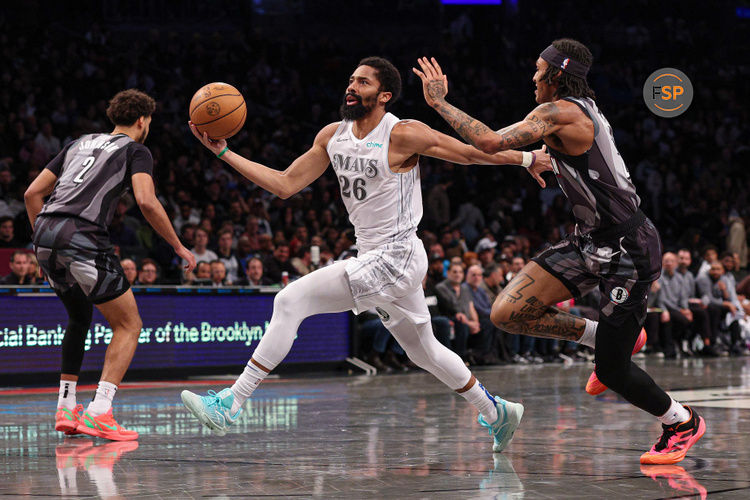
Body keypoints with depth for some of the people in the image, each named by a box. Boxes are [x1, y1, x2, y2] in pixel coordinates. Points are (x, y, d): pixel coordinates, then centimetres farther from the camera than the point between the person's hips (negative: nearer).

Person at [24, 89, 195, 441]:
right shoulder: (135, 150, 9)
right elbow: (146, 202, -8)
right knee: (128, 325, 3)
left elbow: (33, 193, 23)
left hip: (46, 234, 7)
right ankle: (99, 413, -11)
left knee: (79, 318, 28)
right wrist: (178, 246, 2)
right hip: (82, 237, -7)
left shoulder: (80, 143, 28)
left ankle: (66, 409, 23)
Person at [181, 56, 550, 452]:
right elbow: (285, 185, 7)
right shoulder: (332, 137, 7)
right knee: (423, 352, 21)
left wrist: (528, 158, -4)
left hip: (396, 258, -9)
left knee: (291, 301, -17)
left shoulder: (403, 135, -14)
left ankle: (231, 404, -16)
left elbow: (472, 152, -7)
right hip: (374, 260, 9)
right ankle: (497, 413, 38)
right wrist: (223, 152, 0)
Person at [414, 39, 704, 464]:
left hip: (627, 251, -9)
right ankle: (611, 336, 16)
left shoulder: (560, 112, -19)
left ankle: (683, 422, 22)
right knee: (508, 313, -3)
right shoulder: (584, 109, 9)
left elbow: (490, 142, -30)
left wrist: (440, 102, -21)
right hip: (590, 242, 9)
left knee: (612, 370, -3)